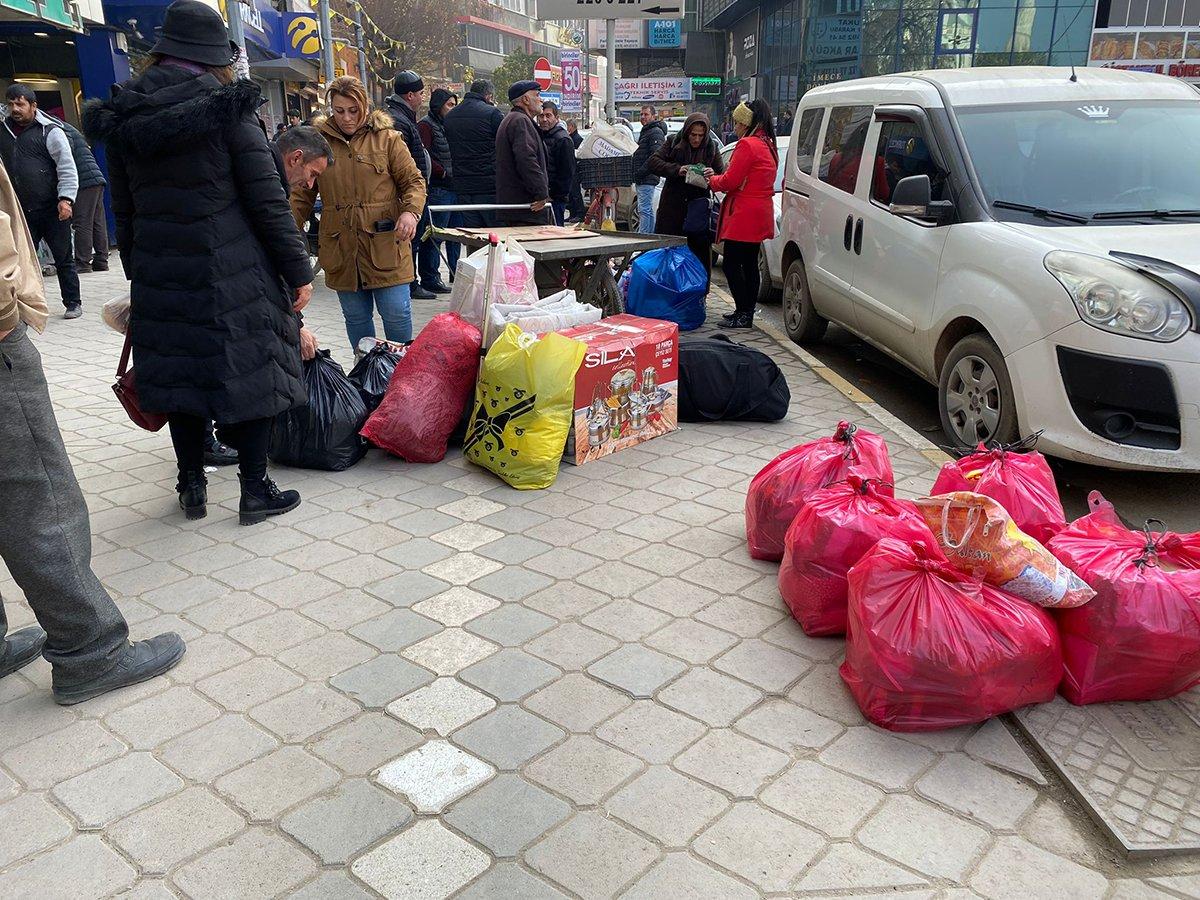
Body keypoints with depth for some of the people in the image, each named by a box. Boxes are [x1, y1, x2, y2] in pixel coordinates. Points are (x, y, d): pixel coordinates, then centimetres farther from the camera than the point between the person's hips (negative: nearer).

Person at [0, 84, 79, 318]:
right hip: (21, 211, 5)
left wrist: (65, 198, -18)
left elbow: (67, 169, -8)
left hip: (53, 211, -5)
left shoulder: (50, 132, -2)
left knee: (63, 259, 4)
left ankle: (73, 303, 14)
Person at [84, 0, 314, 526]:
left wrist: (136, 269, 21)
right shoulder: (227, 108, -9)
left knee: (179, 374, 14)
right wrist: (298, 270, -5)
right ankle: (255, 492, 12)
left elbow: (123, 209, 11)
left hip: (160, 274, 5)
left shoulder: (123, 116, 6)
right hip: (233, 272, -4)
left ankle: (192, 488, 25)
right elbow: (268, 200, -10)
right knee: (248, 371, 5)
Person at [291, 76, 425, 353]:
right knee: (356, 316, 11)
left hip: (385, 244, -2)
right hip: (340, 246, 2)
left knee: (396, 313, 0)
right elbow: (302, 195, 9)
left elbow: (414, 181, 3)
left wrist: (411, 211, -17)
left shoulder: (387, 138, 2)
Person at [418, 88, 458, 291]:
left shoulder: (449, 125, 21)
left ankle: (456, 274, 22)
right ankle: (430, 277, -2)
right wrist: (444, 173, -13)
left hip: (455, 187, 9)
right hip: (438, 188, -9)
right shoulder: (426, 125, -5)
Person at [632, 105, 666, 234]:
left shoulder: (656, 132, -9)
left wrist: (640, 172, -20)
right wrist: (635, 173, 13)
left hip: (647, 179, -11)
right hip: (641, 179, 11)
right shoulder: (645, 131, 24)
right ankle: (651, 235, 19)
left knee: (644, 210, -13)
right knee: (648, 210, 13)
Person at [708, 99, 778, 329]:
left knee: (731, 264, -5)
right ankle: (747, 312, 19)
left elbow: (730, 181, -16)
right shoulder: (769, 146, 17)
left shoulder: (747, 145, -14)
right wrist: (718, 177, 13)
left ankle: (743, 314, -5)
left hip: (744, 215, -10)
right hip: (760, 214, 10)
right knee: (749, 264, 13)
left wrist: (713, 180, 4)